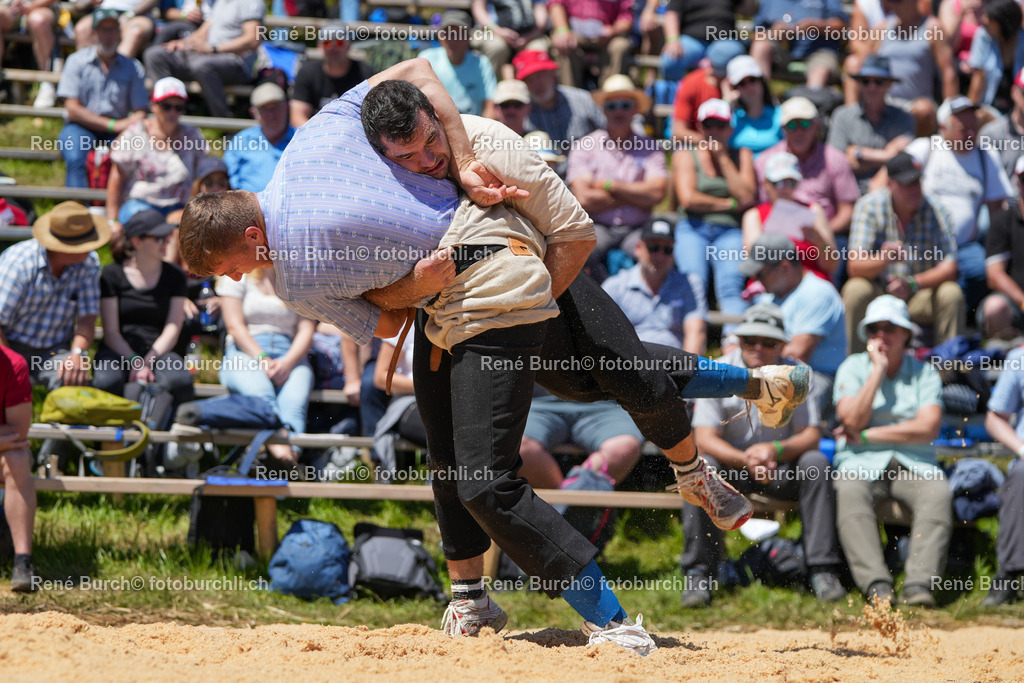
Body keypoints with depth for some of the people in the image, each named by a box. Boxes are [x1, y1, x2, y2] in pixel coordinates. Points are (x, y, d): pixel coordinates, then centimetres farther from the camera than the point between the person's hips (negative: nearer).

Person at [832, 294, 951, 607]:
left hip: (913, 464, 1)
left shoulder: (925, 373, 11)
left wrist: (867, 435, -7)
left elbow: (928, 428, -5)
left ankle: (919, 583, -45)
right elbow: (852, 420, -7)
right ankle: (876, 584, -48)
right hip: (861, 464, -1)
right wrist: (878, 369, -6)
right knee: (850, 493, -35)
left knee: (938, 493, -32)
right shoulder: (853, 368, 10)